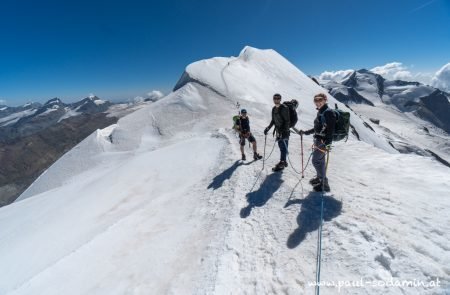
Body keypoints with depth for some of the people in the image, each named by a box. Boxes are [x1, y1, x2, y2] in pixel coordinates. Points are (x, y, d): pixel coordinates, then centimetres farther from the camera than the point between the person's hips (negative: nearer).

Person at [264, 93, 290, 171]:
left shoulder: (284, 108, -12)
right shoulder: (274, 109, 11)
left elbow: (287, 121, -15)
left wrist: (284, 131, -23)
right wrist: (268, 128, 13)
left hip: (284, 131, -7)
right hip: (278, 130, 7)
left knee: (283, 147, -5)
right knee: (281, 146, 12)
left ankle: (282, 163, 0)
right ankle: (284, 162, 23)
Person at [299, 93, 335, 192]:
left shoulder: (329, 112, -15)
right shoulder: (320, 112, 13)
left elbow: (330, 129, -21)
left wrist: (326, 143, -28)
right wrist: (305, 132, 23)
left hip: (324, 141, -9)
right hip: (318, 140, 9)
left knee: (316, 161, -6)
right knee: (320, 160, 18)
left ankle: (324, 183, 4)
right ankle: (319, 178, 34)